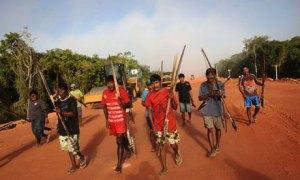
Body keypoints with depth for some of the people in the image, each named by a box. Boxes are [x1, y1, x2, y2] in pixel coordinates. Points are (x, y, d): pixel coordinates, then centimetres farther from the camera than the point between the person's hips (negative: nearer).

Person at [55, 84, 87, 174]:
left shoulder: (72, 100, -11)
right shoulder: (58, 101, 7)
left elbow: (73, 113, -20)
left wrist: (61, 112, -29)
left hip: (72, 129, -6)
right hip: (62, 128, 6)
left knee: (73, 147, -3)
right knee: (68, 147, 13)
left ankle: (82, 158, 25)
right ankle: (73, 165, 27)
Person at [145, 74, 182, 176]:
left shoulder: (168, 92, -6)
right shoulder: (150, 95, -3)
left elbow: (175, 108, -3)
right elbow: (150, 111, 3)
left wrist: (172, 99, -22)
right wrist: (152, 124, -5)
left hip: (170, 123, -1)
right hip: (158, 125, 1)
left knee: (173, 143, 12)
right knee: (161, 146, 5)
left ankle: (177, 154, 47)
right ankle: (164, 168, 20)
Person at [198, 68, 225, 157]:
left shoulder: (220, 84, -4)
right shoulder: (203, 85, -4)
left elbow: (223, 96, -10)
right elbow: (200, 98, -2)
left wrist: (221, 94, -34)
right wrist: (208, 94, -20)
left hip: (218, 110, 1)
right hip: (207, 111, -1)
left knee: (218, 129, 15)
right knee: (210, 129, -2)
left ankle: (217, 145, 37)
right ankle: (212, 149, 9)